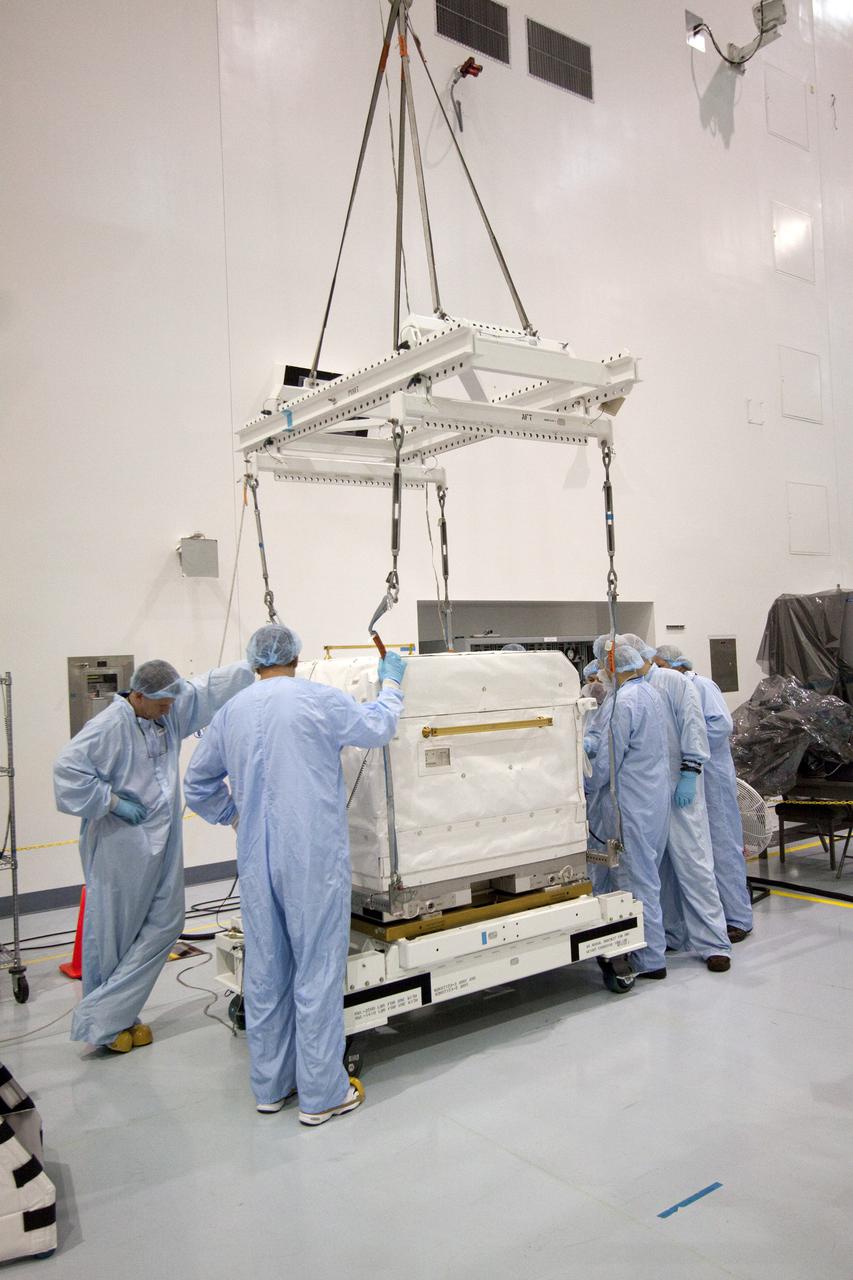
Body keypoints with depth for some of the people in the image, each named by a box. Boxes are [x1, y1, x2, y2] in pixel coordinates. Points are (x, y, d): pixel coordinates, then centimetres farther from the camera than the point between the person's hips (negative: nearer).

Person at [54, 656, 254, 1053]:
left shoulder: (171, 711, 5)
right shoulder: (109, 726, -16)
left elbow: (211, 686, 9)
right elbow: (68, 768, -20)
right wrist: (112, 801, -17)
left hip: (161, 843, 8)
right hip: (121, 846, -8)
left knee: (165, 923, 7)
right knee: (111, 933, 4)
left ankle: (114, 1016, 19)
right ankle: (99, 1021, 19)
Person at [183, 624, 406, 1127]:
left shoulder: (232, 712, 6)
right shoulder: (319, 699, -9)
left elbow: (198, 782, 16)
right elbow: (379, 727, 5)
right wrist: (391, 682, 20)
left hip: (257, 859, 5)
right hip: (314, 858, -5)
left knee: (265, 971, 14)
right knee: (318, 970, 4)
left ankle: (271, 1085, 27)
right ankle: (321, 1094, 13)